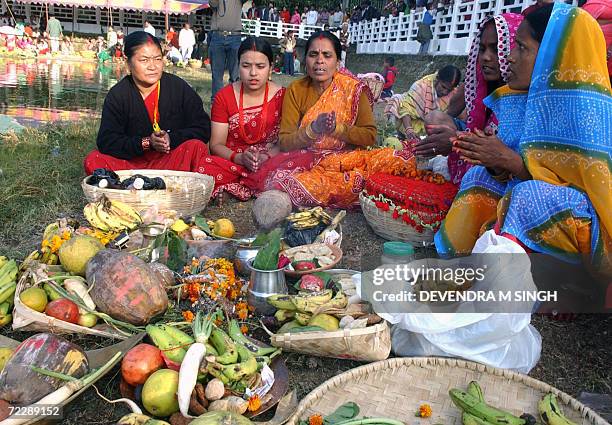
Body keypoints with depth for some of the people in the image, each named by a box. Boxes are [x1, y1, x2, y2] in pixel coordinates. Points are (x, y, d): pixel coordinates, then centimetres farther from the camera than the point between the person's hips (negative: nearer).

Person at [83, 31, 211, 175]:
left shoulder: (179, 87, 0)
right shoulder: (117, 95, -1)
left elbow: (203, 128, -1)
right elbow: (106, 142, -10)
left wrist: (172, 139, -18)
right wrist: (146, 143, -23)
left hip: (173, 162, 0)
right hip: (132, 163, 1)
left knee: (196, 147, -29)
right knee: (93, 160, -23)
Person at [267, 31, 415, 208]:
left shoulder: (352, 88, 0)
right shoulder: (295, 90, 2)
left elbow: (370, 136, -2)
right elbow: (285, 142, -3)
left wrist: (337, 128, -18)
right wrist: (311, 131, -21)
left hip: (347, 159, -1)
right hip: (307, 162, 1)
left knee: (395, 160, -27)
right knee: (281, 178, -34)